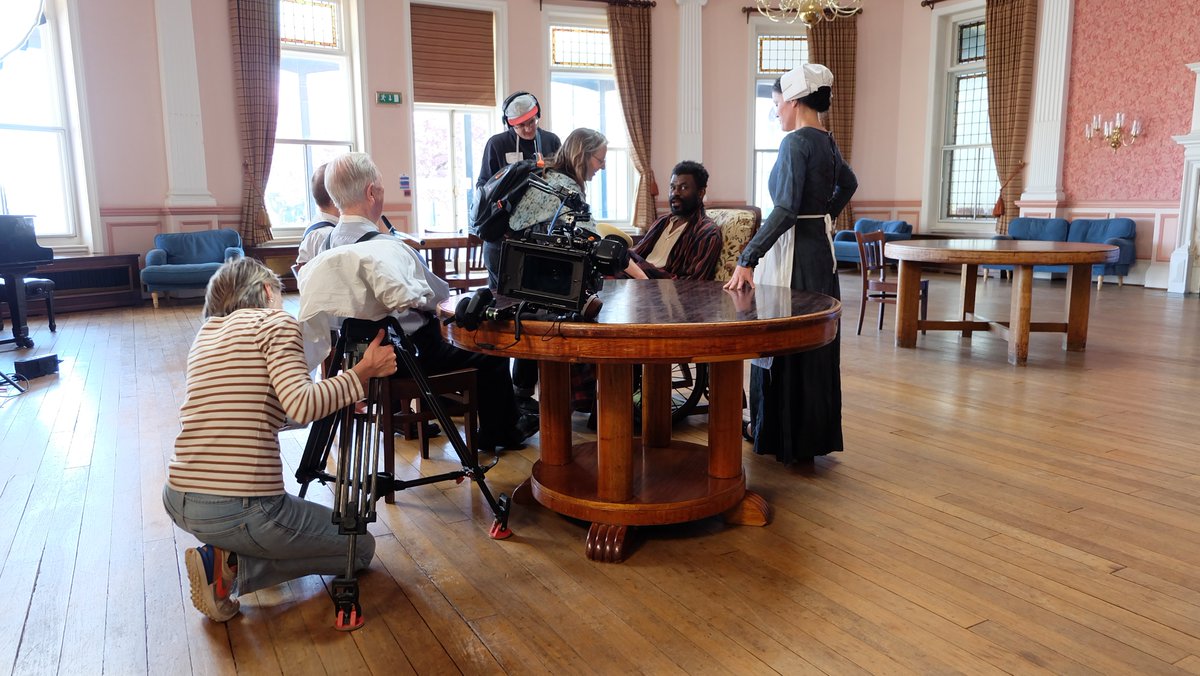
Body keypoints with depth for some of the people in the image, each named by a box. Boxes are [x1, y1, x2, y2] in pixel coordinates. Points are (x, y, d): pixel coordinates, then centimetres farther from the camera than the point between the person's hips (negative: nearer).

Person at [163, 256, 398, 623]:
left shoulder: (207, 331, 18)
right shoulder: (275, 321, -4)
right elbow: (301, 405, -19)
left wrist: (337, 400, 27)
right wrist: (364, 371, -9)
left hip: (177, 501, 8)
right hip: (239, 509, -8)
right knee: (361, 547, 11)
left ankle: (221, 554, 13)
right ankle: (230, 568, -3)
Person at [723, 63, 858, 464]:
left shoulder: (796, 142, -16)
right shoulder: (826, 142, 12)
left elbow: (786, 210, -25)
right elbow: (848, 183, 31)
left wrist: (747, 259, -25)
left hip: (794, 252, -9)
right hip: (820, 250, 9)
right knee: (815, 344, 15)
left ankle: (786, 437, 12)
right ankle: (814, 434, 27)